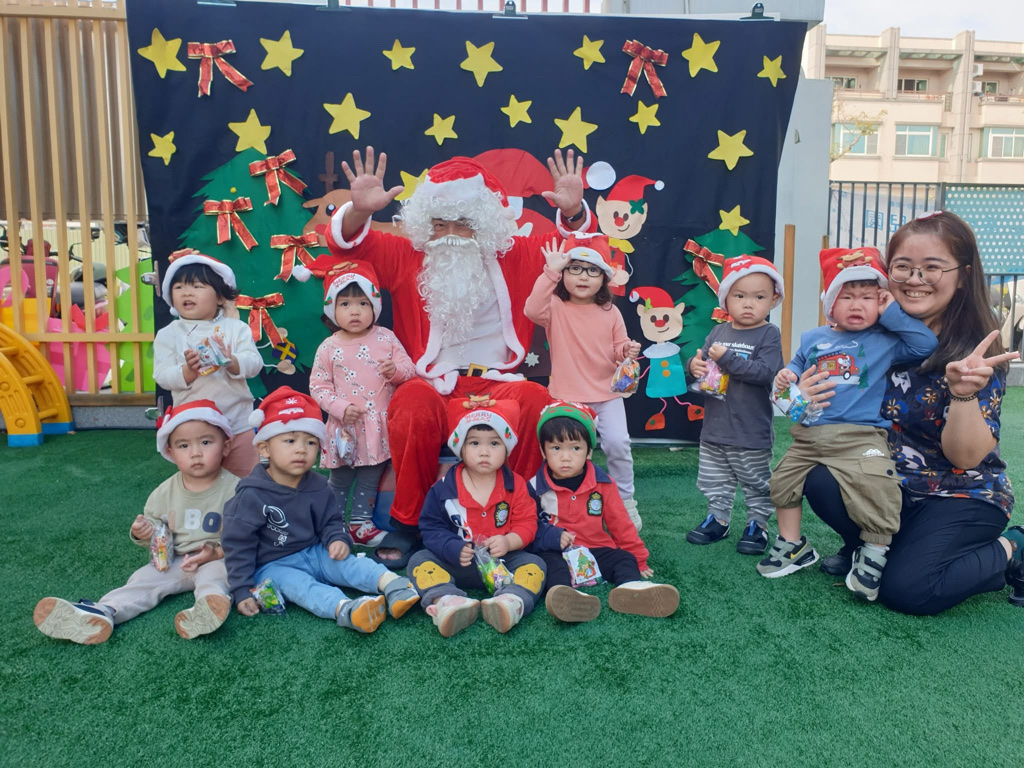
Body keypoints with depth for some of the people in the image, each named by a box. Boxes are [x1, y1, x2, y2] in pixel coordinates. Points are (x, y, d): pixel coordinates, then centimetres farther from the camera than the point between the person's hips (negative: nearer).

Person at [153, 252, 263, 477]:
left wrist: (231, 362, -29)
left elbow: (255, 363, -10)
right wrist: (188, 371, -27)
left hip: (238, 424, 0)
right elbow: (162, 376, -8)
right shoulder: (168, 334, -1)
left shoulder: (237, 328, -2)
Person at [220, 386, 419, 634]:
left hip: (313, 554, 5)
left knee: (347, 561, -19)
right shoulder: (252, 494, -16)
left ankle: (391, 584, -42)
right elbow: (238, 544, -13)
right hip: (272, 565, -5)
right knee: (295, 583, -32)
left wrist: (338, 539, -12)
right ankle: (343, 609, -59)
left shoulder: (318, 487, -1)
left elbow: (331, 521, 12)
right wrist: (242, 591, -16)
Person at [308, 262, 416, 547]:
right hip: (345, 426, -2)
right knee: (340, 479, 11)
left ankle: (360, 523, 25)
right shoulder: (329, 347, -6)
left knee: (370, 478, 12)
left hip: (378, 425, 2)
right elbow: (318, 386, -4)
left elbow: (409, 368, 2)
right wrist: (341, 408, -16)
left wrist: (396, 370, -20)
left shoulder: (385, 338, -1)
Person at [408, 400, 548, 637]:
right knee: (419, 560, -20)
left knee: (534, 564, -24)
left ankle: (511, 602, -51)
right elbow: (430, 527, -2)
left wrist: (509, 541, -22)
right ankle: (445, 601, -46)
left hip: (503, 560, 0)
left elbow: (527, 524, -2)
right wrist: (453, 549, -19)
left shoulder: (515, 485, -2)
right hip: (456, 561, 0)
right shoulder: (444, 488, -4)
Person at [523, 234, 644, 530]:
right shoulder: (555, 307, -6)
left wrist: (627, 351, -14)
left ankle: (624, 500, 9)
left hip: (607, 394, 1)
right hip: (567, 397, -1)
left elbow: (617, 352, 9)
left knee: (617, 442, -12)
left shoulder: (610, 312, 2)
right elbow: (533, 309, -30)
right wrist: (551, 272, -35)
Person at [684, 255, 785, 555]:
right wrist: (694, 366, -14)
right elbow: (700, 360, 10)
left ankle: (758, 524, 26)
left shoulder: (769, 335, -10)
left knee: (756, 484, 11)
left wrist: (727, 358, -25)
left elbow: (765, 372, -24)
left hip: (752, 432, -5)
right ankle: (718, 519, 34)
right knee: (714, 482, 17)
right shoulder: (718, 333, 5)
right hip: (714, 428, 5)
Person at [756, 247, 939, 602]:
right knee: (783, 480, 9)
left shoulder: (885, 340, 2)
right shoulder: (813, 340, 12)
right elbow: (796, 366, 24)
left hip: (860, 436, -5)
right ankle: (793, 545, 29)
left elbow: (927, 345, -7)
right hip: (808, 435, 5)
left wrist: (893, 312, -6)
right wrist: (786, 376, 0)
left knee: (875, 484, -27)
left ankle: (874, 550, -3)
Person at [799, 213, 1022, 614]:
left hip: (964, 496, -3)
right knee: (819, 478, -24)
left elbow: (966, 456, -21)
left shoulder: (976, 351, -16)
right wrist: (807, 400, -19)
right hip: (890, 485, 4)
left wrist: (964, 392, -40)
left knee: (905, 589, -22)